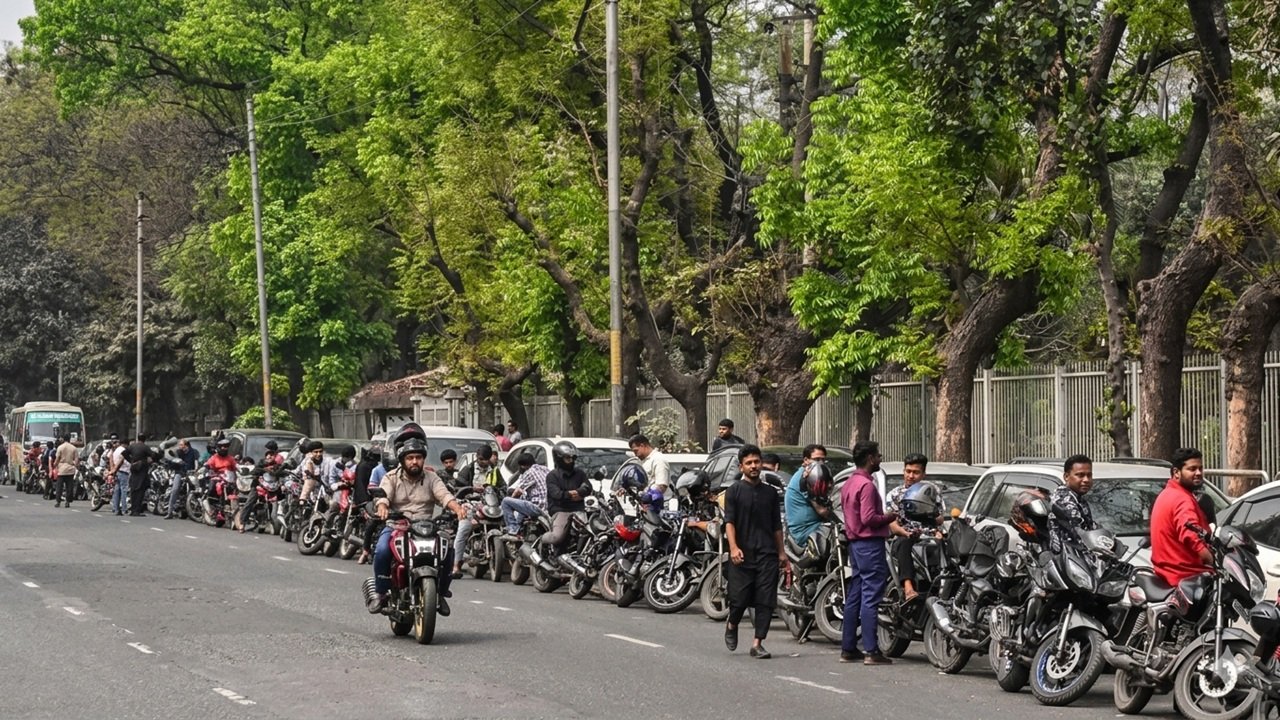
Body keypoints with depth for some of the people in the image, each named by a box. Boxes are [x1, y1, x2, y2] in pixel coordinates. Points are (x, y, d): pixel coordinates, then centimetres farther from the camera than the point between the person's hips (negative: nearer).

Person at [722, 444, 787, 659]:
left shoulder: (770, 492, 13)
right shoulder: (734, 491, 2)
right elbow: (729, 521, -6)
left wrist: (782, 553, 15)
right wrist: (733, 547, -20)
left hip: (767, 554, 3)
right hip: (742, 554, -3)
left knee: (766, 600, -4)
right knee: (739, 598, -2)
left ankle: (757, 643, 0)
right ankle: (731, 626, 29)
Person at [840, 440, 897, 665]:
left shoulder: (849, 484, 16)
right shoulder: (866, 485, -15)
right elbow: (868, 518, -23)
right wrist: (890, 516, -8)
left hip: (855, 543, 10)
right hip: (870, 544, -10)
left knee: (854, 596, 11)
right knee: (870, 598, -10)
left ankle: (848, 649, 13)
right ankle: (871, 651, -12)